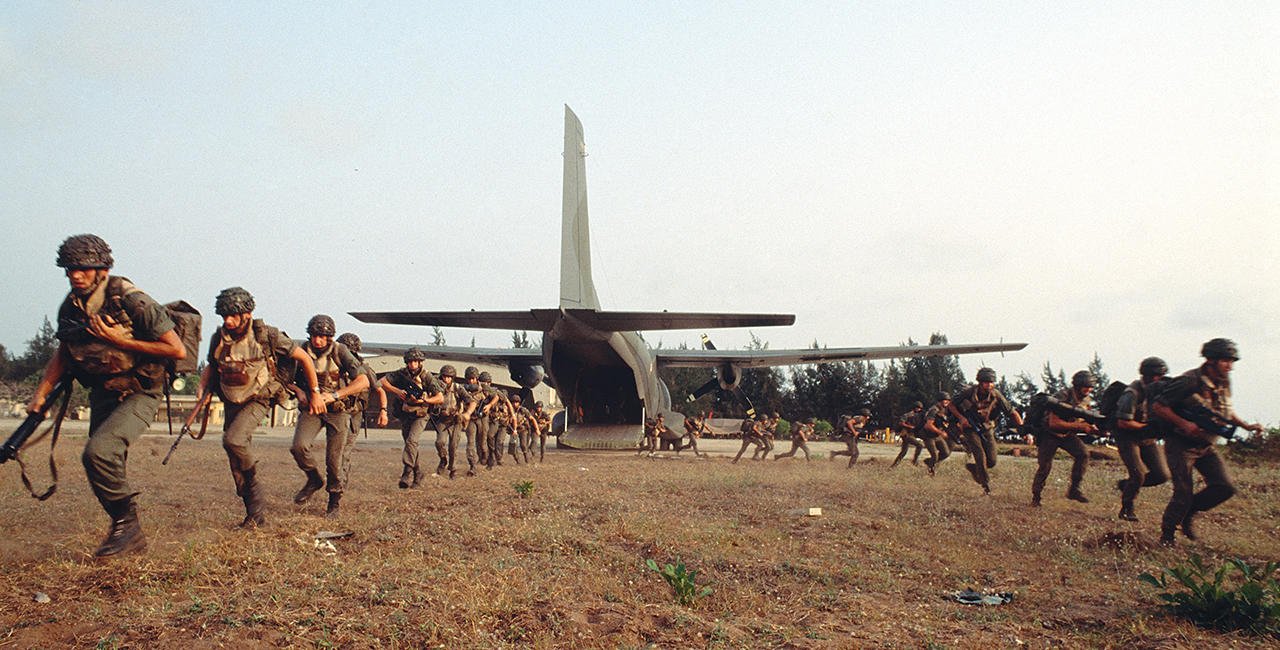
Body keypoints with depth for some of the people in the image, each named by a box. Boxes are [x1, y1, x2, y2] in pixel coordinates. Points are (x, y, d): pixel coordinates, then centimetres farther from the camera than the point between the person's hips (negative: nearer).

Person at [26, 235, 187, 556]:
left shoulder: (130, 300, -20)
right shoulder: (70, 307, 2)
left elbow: (178, 351, -21)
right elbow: (63, 354, 19)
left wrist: (121, 341, -23)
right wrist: (41, 394, 8)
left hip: (138, 394, -8)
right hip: (102, 392, 8)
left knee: (98, 452, -24)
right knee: (107, 466, 10)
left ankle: (127, 524, -6)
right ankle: (128, 534, 27)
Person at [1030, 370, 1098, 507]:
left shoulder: (1087, 400, -1)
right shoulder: (1062, 397, -24)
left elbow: (1082, 421, 10)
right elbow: (1054, 423, -29)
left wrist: (1090, 428, -12)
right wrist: (1079, 426, -31)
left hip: (1068, 434, 6)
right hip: (1050, 434, -6)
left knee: (1083, 454, -19)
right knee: (1044, 466, -5)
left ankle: (1074, 490, -9)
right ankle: (1035, 497, 12)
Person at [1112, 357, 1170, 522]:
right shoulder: (1133, 393, -20)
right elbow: (1123, 423, -21)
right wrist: (1148, 428, -21)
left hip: (1148, 440, 7)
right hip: (1127, 439, -7)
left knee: (1162, 475, -5)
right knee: (1139, 476, -16)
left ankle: (1126, 484, 18)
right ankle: (1126, 509, 6)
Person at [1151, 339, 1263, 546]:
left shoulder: (1224, 382, 4)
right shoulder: (1189, 382, -20)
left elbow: (1226, 410, 21)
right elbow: (1157, 407, -19)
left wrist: (1246, 426, 6)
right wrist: (1184, 424, -25)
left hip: (1206, 447, 7)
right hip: (1181, 445, -7)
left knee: (1225, 488, -8)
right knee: (1183, 493, -8)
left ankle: (1188, 513, 16)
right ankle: (1167, 533, 12)